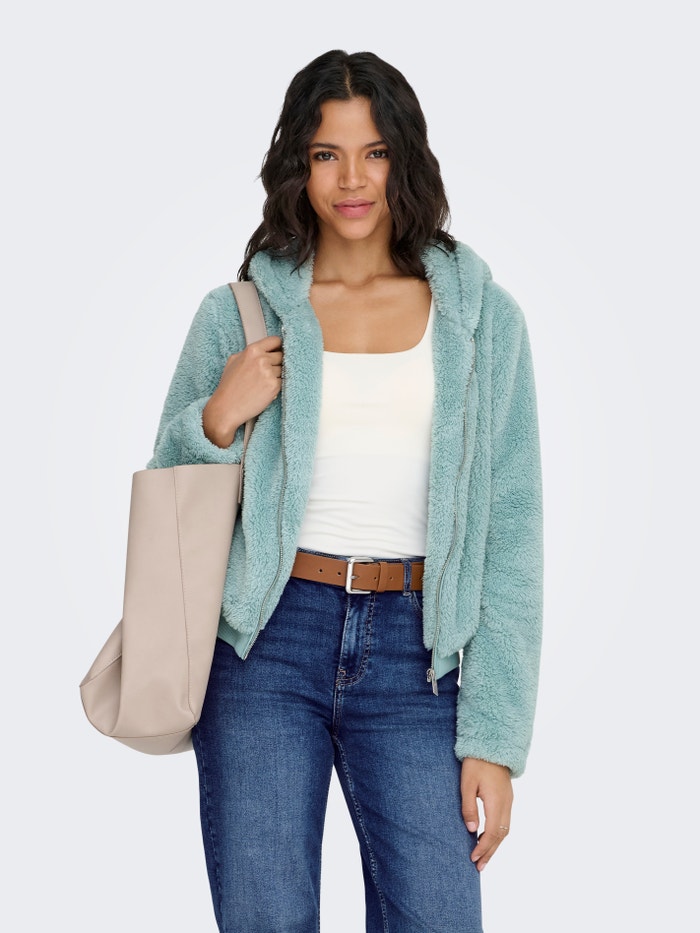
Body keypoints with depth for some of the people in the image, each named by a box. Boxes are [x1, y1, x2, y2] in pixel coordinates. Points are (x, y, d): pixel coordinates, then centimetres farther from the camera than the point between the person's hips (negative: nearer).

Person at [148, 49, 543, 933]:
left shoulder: (481, 318, 6)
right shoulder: (237, 313, 7)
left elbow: (510, 532, 4)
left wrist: (493, 734, -3)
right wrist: (217, 421, -8)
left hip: (415, 658, 0)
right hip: (266, 643, 1)